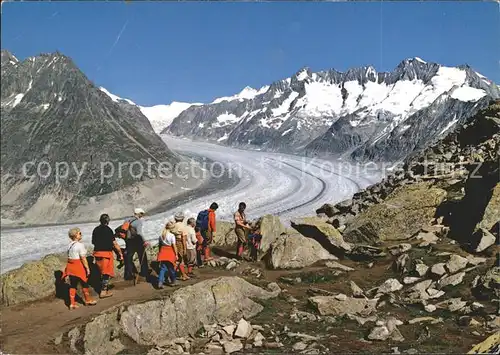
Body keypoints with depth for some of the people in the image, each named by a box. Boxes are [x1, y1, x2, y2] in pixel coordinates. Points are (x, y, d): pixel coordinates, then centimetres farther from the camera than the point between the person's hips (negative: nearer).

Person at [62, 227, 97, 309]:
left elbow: (69, 257, 12)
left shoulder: (70, 245, 8)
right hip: (79, 266, -7)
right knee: (84, 284, 10)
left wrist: (70, 267, 19)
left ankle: (72, 303, 12)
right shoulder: (80, 245, -17)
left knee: (73, 285, 11)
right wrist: (87, 268, -13)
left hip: (70, 266, 7)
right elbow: (83, 258, -18)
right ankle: (88, 300, 26)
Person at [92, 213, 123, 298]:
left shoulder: (95, 229, 7)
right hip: (106, 253, -6)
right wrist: (120, 253, -4)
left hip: (97, 252, 6)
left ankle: (105, 288, 29)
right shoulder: (108, 230, -12)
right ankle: (103, 291, 2)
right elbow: (114, 243, -12)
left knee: (102, 272, 19)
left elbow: (93, 242, 17)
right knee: (106, 272, 1)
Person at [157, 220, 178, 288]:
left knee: (162, 268, 5)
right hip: (170, 253, -4)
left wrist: (159, 252, 18)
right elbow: (174, 246, -12)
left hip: (162, 252, 4)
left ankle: (160, 282, -7)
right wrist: (176, 254, -5)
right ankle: (173, 281, 25)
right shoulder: (172, 235, -13)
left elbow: (160, 245, 8)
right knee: (171, 268, 11)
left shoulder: (161, 235, 3)